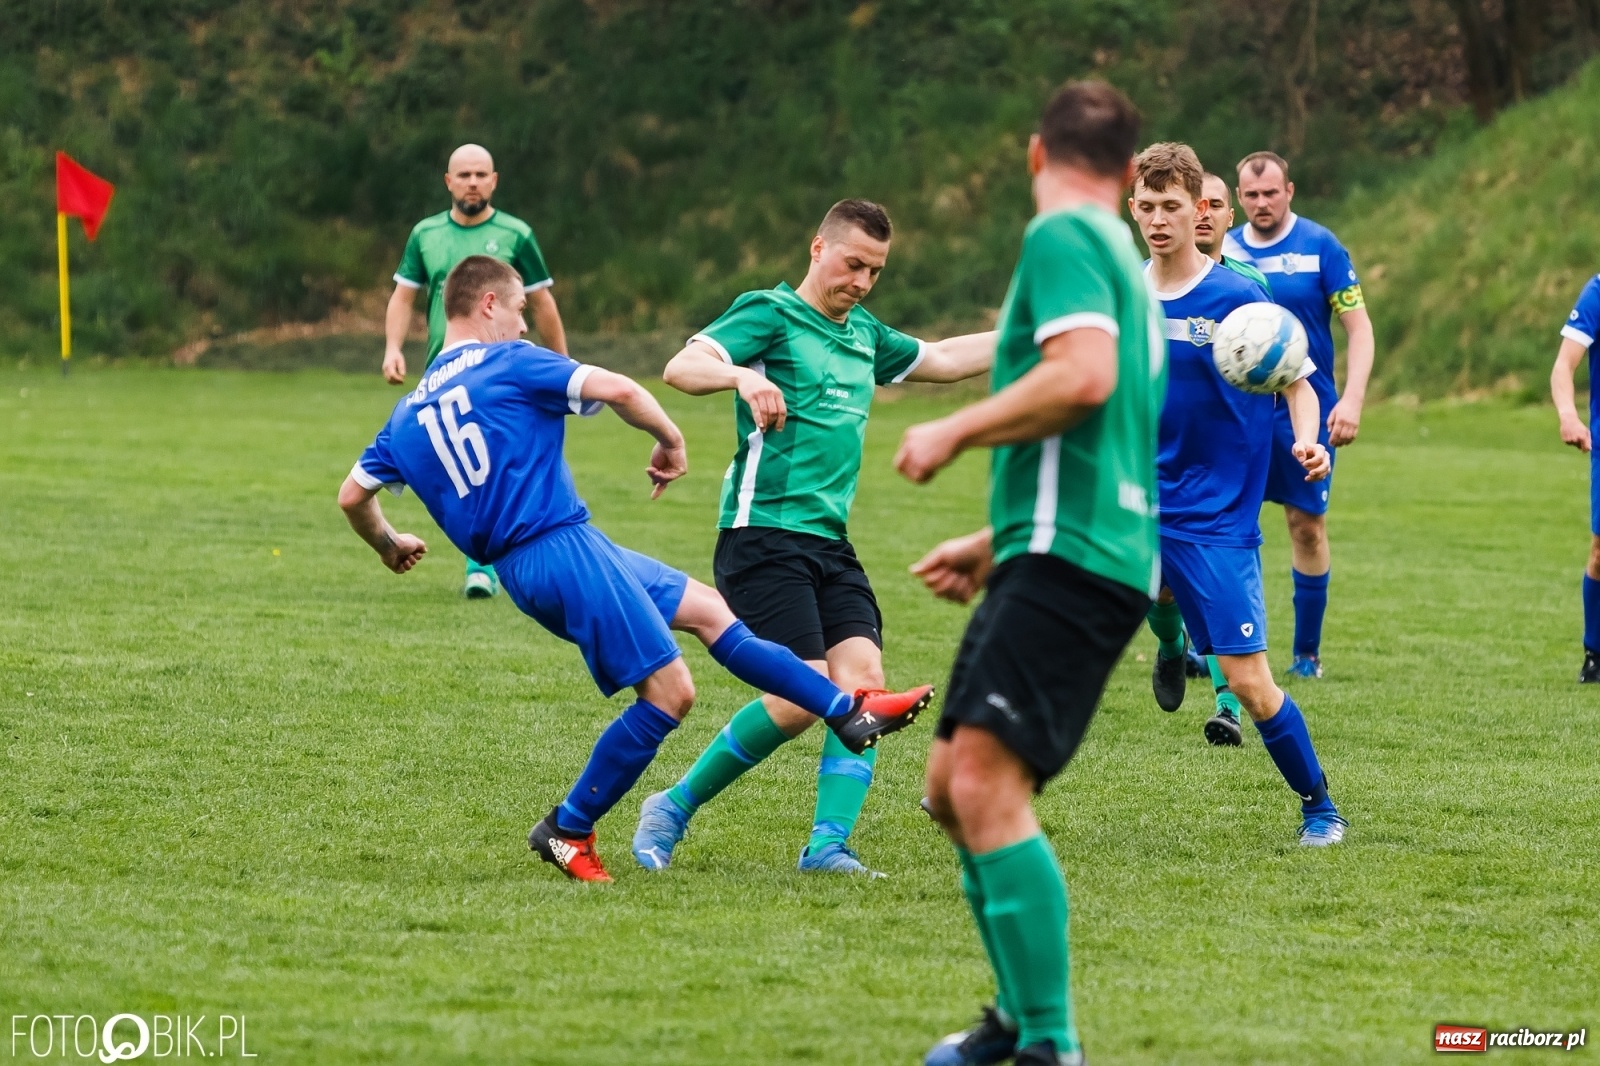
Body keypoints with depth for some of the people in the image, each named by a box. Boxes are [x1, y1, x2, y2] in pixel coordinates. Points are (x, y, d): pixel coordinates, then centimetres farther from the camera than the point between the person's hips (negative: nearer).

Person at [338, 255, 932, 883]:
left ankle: (849, 711, 18)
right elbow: (617, 389, -15)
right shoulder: (508, 362, -5)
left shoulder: (409, 412, 16)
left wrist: (388, 546, 39)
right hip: (564, 546, -9)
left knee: (705, 607, 17)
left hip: (518, 570, 9)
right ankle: (567, 831, 1)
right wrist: (671, 440, 2)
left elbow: (353, 495, 19)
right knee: (669, 691, -7)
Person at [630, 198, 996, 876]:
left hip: (831, 542, 8)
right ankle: (676, 807, -1)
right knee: (802, 696, -17)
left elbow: (944, 360, 35)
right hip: (763, 535, -8)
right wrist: (740, 376, -38)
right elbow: (682, 368, -17)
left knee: (863, 681, -11)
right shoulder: (770, 314, -3)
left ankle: (828, 844, -10)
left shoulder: (865, 336, 20)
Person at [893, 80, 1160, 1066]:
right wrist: (996, 543, 33)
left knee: (987, 782, -18)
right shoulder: (1119, 255, 25)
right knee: (954, 784, 14)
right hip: (1071, 552, 10)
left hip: (1068, 561, -10)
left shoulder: (1063, 235, -4)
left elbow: (1084, 375, -21)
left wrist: (956, 432, -10)